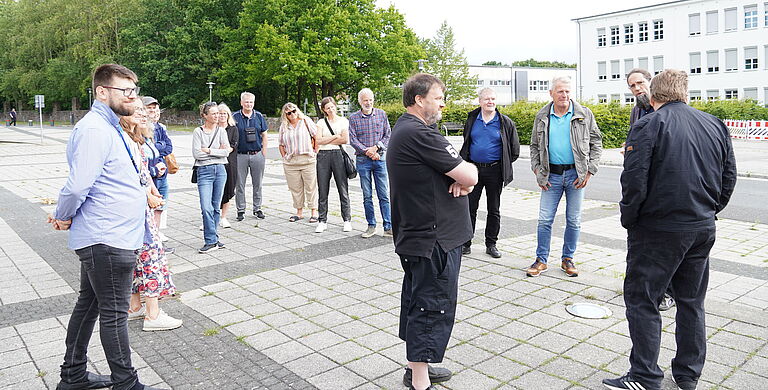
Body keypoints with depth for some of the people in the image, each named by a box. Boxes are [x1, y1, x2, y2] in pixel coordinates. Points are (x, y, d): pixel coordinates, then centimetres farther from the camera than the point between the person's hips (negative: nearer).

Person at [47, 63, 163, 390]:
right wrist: (63, 218, -8)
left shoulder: (109, 127, 17)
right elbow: (77, 186, -25)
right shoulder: (94, 129, -18)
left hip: (100, 239, 10)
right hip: (107, 240, -10)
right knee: (114, 314, 1)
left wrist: (64, 215, 11)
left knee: (88, 305, 19)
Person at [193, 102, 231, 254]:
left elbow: (226, 151, -3)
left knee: (216, 207, 8)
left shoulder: (221, 131, 7)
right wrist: (218, 151, -7)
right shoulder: (198, 132, 0)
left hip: (220, 170, 3)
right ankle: (212, 241, -5)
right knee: (206, 208, -11)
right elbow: (196, 153, -10)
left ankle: (212, 238, 19)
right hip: (204, 171, -3)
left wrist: (208, 150, -9)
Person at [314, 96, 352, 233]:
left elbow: (345, 139, -6)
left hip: (338, 155, -2)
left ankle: (347, 220, 8)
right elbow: (319, 140, -1)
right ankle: (322, 222, 10)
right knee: (323, 190, 3)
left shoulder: (343, 121, 7)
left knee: (343, 189, 0)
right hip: (323, 156, 2)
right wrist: (336, 136, -4)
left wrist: (326, 140, -2)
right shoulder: (321, 122, 12)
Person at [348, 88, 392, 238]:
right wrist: (367, 151, -12)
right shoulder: (354, 118, 3)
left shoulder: (381, 114, 6)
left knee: (384, 195, -1)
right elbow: (353, 140, -2)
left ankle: (388, 227, 3)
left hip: (380, 158, 0)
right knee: (367, 196, 5)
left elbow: (388, 135, 4)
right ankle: (371, 226, 14)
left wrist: (376, 147, -11)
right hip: (362, 160, 0)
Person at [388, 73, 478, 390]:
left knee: (417, 302, 19)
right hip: (434, 240, -11)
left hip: (413, 236, 11)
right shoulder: (420, 134, -20)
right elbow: (469, 177, -20)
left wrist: (460, 178, -8)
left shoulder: (403, 130, 14)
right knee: (433, 307, -1)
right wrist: (468, 170, 2)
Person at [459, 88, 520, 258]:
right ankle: (466, 243, 14)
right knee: (469, 208, 5)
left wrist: (503, 166, 4)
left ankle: (491, 244, 19)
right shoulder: (471, 120, 6)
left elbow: (515, 151, 5)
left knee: (494, 210, 8)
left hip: (494, 171, -2)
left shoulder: (506, 123, -1)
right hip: (473, 169, 2)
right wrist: (465, 163, 11)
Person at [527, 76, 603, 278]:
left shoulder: (584, 114, 0)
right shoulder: (542, 117, 4)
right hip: (552, 174, 1)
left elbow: (596, 143, 4)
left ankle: (568, 259, 21)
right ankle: (541, 259, 13)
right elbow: (534, 146, 12)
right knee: (545, 219, 1)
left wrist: (589, 171, -5)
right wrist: (537, 171, 2)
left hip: (576, 174, -1)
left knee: (573, 220, 7)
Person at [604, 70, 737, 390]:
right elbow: (729, 178, 10)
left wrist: (628, 220, -4)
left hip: (658, 231, -6)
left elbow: (634, 182, -18)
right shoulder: (715, 126, 7)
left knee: (641, 300, 4)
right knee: (692, 301, 17)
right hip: (703, 229, 7)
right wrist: (707, 213, 19)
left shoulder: (648, 126, -12)